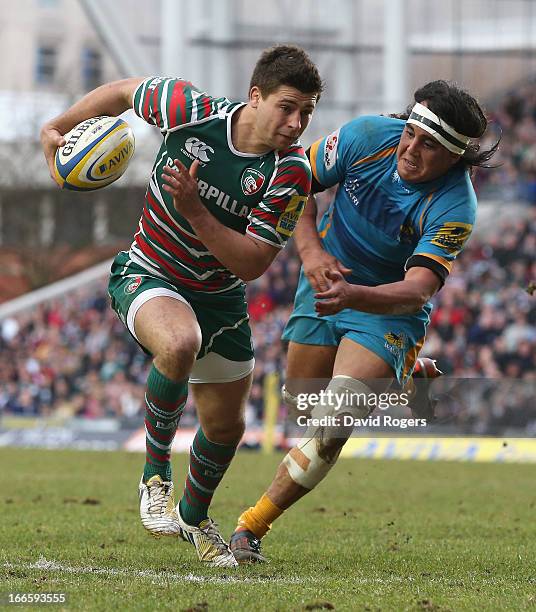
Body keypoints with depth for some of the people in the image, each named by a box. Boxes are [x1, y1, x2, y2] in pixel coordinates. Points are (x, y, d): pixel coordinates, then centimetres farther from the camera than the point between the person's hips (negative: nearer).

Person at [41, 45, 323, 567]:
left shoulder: (291, 171, -21)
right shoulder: (190, 109, -23)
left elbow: (252, 264, -22)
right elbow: (121, 92, -2)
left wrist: (195, 210, -32)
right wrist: (56, 128, 4)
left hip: (220, 294, 3)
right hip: (147, 274, -3)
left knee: (224, 426, 12)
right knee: (179, 345, -37)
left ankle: (194, 517, 44)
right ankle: (155, 476, -15)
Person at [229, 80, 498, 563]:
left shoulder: (455, 208, -29)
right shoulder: (370, 135, -21)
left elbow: (417, 290, -38)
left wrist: (353, 296, -57)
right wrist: (310, 249, -23)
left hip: (390, 310, -4)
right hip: (326, 278, 4)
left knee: (332, 424, -21)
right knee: (299, 406, 15)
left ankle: (253, 526, -10)